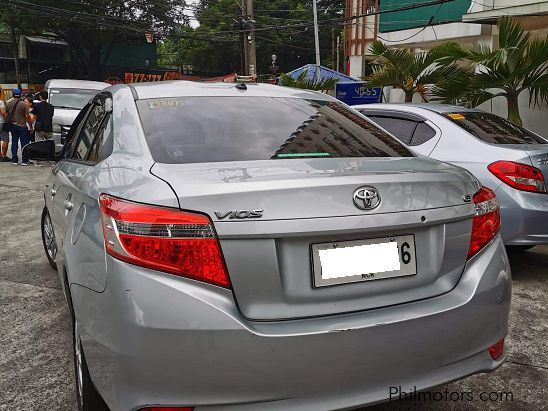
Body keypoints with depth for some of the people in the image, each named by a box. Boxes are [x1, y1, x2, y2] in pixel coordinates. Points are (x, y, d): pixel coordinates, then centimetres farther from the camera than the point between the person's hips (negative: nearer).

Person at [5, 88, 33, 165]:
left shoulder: (8, 103, 0)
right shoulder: (23, 104, -13)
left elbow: (7, 115, 6)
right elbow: (27, 117, -13)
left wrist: (9, 122, 19)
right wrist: (31, 126, -5)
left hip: (13, 126, 5)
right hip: (22, 126, -5)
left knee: (14, 143, 11)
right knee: (24, 143, 1)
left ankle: (14, 160, 13)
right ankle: (24, 160, 1)